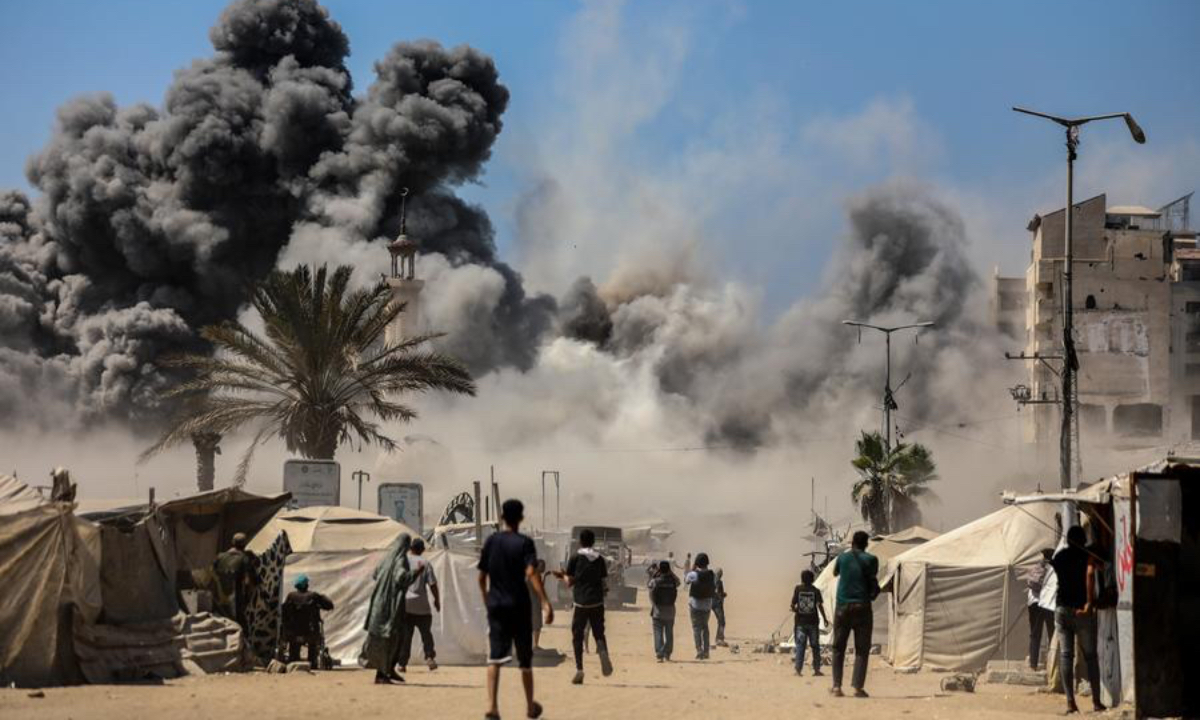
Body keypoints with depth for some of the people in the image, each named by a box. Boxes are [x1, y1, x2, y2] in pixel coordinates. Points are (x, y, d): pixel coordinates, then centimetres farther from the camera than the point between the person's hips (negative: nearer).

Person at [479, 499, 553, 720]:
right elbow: (531, 573, -21)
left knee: (495, 657, -4)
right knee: (525, 658, 13)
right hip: (519, 606, -2)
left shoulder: (491, 542, 5)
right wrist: (545, 602, -26)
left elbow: (482, 576, 9)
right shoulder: (524, 543, -7)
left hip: (496, 605, 2)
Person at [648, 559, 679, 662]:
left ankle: (659, 655, -11)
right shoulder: (672, 581, -5)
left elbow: (648, 585, 10)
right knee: (669, 634, 13)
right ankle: (667, 655, 16)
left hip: (657, 611, -2)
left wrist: (654, 574, 10)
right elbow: (678, 581, 18)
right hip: (670, 611, 2)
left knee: (658, 633, 0)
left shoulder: (655, 581, -11)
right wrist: (670, 573, 13)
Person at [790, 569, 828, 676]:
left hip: (800, 621, 0)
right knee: (815, 646, 8)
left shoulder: (798, 589, 0)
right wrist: (824, 618, 0)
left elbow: (793, 604, -3)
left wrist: (795, 610, 19)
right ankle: (816, 669, 8)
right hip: (813, 621, 0)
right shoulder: (815, 590, -2)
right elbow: (819, 605, -9)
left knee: (800, 645, 1)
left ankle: (798, 669, -7)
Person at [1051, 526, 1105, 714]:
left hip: (1062, 609, 3)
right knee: (1090, 656, 6)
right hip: (1082, 610, -3)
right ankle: (1096, 701, 6)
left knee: (1066, 656, 2)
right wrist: (1089, 603, -23)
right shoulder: (1087, 556, -3)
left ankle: (1070, 702, -5)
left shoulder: (1059, 556, 9)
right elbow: (1089, 574, -20)